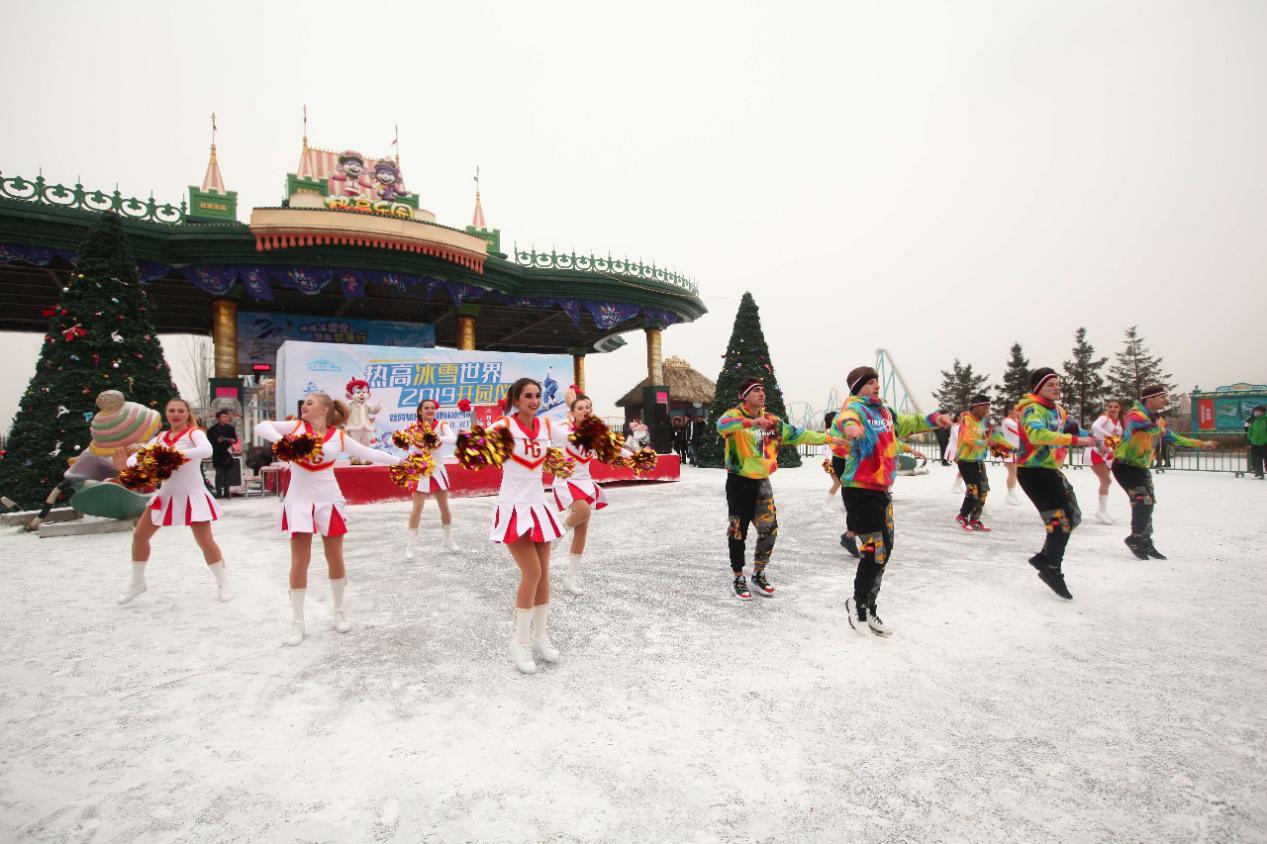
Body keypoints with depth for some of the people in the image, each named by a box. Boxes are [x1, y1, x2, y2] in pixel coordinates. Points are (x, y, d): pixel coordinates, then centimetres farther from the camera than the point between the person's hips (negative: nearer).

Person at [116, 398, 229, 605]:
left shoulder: (194, 433, -10)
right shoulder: (160, 437, 8)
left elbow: (207, 450, -30)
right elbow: (140, 454, 1)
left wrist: (178, 453, -39)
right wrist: (127, 463, -21)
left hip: (192, 495, -6)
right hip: (166, 494, 6)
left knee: (205, 542, -8)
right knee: (139, 535, 10)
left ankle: (222, 584, 8)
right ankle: (137, 583, 31)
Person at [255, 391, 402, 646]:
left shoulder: (338, 437, -1)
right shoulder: (296, 427, 0)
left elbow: (368, 453, 0)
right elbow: (261, 426, -6)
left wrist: (400, 460, -5)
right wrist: (281, 441, -24)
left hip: (328, 500, 0)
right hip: (299, 501, 0)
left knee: (335, 558, 8)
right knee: (299, 562, 2)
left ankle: (339, 611, 26)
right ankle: (297, 623, 14)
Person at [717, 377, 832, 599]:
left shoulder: (772, 421, 8)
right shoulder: (735, 414, -11)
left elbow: (797, 434, 14)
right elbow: (722, 425, -34)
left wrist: (829, 438, 12)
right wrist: (751, 422, -47)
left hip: (761, 482, 5)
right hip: (739, 482, -5)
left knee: (769, 530, 6)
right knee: (738, 532, 3)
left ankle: (759, 574, 26)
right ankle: (738, 578, 21)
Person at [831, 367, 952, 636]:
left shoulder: (885, 412, 13)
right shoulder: (855, 408, -12)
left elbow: (910, 423, 30)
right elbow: (842, 420, -37)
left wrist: (935, 419, 13)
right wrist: (849, 426, -60)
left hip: (882, 490, 9)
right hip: (859, 490, -9)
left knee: (884, 549, 15)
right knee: (876, 549, -10)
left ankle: (867, 609, 29)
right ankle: (858, 604, 11)